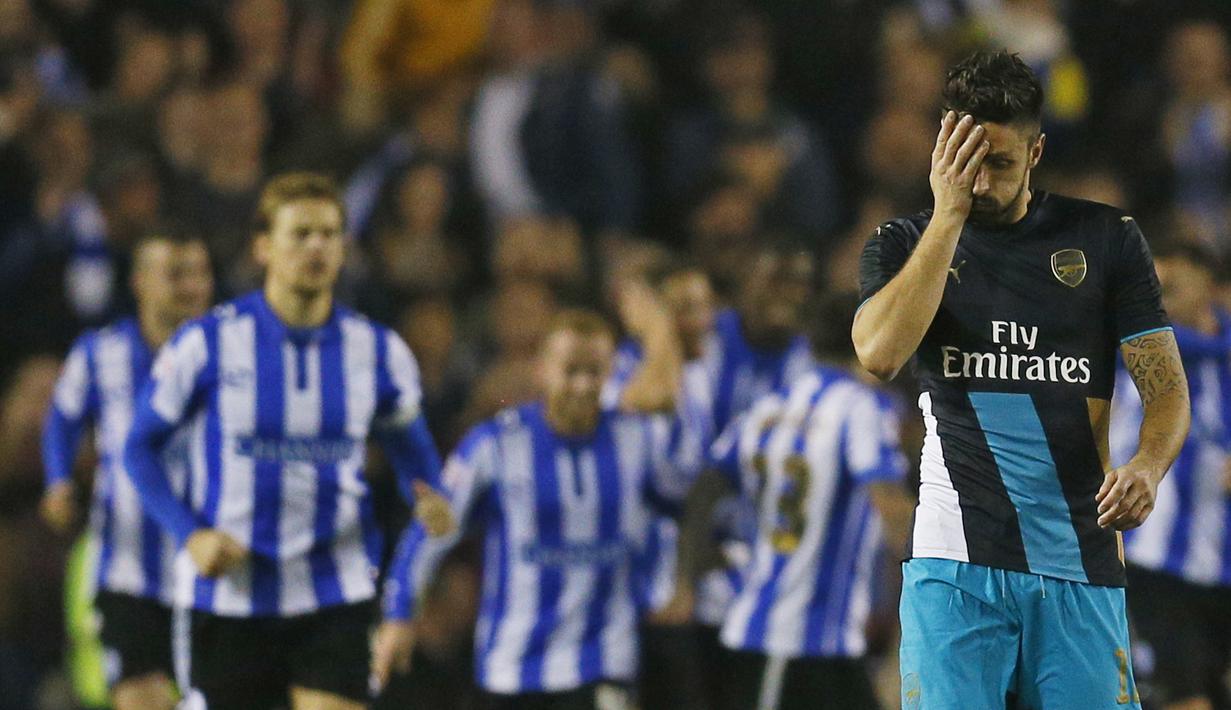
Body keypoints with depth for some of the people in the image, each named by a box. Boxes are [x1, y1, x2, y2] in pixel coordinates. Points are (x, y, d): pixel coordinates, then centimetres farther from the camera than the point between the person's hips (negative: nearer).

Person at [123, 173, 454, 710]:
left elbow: (411, 446, 16)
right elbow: (141, 448, 2)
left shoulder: (377, 349, 2)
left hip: (334, 597, 1)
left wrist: (431, 504, -7)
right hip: (227, 594, -1)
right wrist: (190, 534, -13)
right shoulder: (207, 343, -6)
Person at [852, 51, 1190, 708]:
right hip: (955, 562, -1)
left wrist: (1147, 465, -16)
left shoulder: (1107, 239, 8)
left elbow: (1166, 387, 6)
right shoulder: (903, 246, 9)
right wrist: (949, 215, -11)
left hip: (1081, 565, 1)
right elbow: (879, 353, -11)